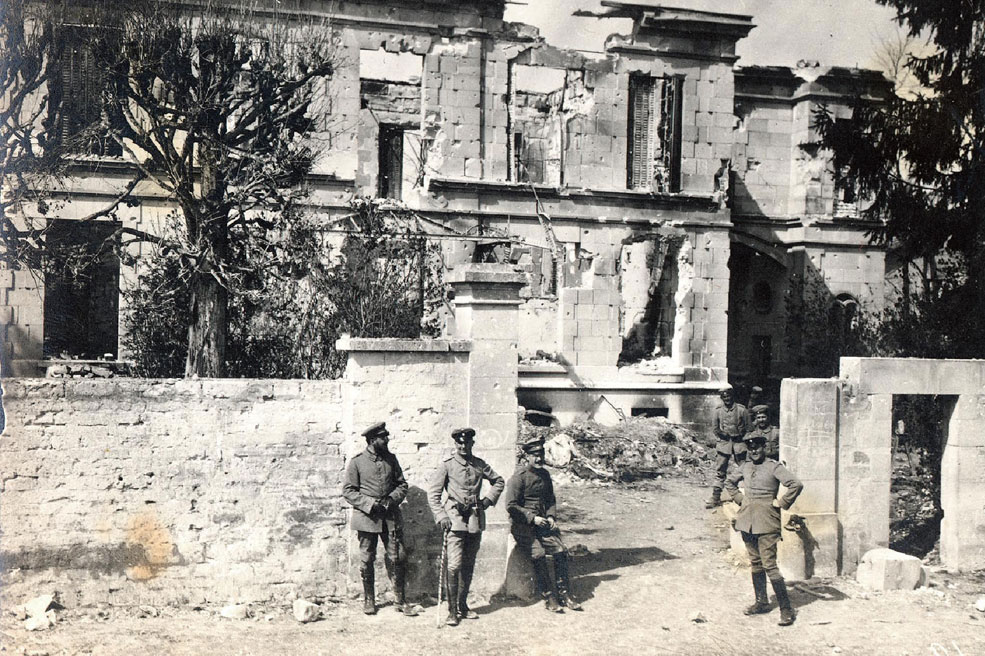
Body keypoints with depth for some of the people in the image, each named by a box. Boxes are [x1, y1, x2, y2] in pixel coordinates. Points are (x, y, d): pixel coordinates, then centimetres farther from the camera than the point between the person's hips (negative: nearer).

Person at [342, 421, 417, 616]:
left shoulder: (391, 459, 8)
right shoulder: (357, 462, -4)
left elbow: (402, 485, 13)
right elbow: (348, 491, -4)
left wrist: (392, 499, -6)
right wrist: (370, 504, -14)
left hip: (391, 516, 3)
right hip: (367, 517, -3)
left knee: (396, 558, 1)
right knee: (366, 560, 4)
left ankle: (401, 600, 9)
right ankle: (368, 600, 18)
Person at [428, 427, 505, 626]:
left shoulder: (480, 465, 9)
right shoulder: (447, 465, -3)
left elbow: (499, 481, 23)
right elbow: (433, 493, -3)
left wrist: (488, 499, 9)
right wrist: (441, 516, -14)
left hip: (475, 520, 5)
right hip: (455, 519, -4)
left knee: (469, 565, 11)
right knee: (455, 566, -11)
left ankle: (463, 606, 22)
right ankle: (452, 611, -6)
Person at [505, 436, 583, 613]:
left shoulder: (545, 475, 12)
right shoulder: (518, 477, -10)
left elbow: (551, 500, 22)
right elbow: (511, 506, -11)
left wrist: (551, 516, 4)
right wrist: (533, 518, -17)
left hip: (541, 523, 6)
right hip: (522, 526, -6)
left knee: (561, 551, -12)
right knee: (539, 554, -23)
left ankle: (565, 594, -3)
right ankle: (549, 598, -13)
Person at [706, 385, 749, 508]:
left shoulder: (741, 409, -2)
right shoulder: (718, 411, 3)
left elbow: (747, 427, 3)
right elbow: (715, 428, 8)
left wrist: (740, 436, -5)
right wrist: (723, 435, -2)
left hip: (739, 442, -1)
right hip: (723, 442, 1)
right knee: (720, 471, 2)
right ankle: (716, 498, 5)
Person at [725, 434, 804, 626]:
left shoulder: (774, 467, -8)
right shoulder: (745, 467, 10)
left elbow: (796, 484, -18)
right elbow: (729, 483, 27)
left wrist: (782, 503, -13)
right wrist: (740, 499, 14)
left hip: (766, 522, -6)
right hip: (748, 520, 6)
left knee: (769, 564, -10)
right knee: (755, 563, 13)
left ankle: (786, 609, -6)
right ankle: (761, 602, 25)